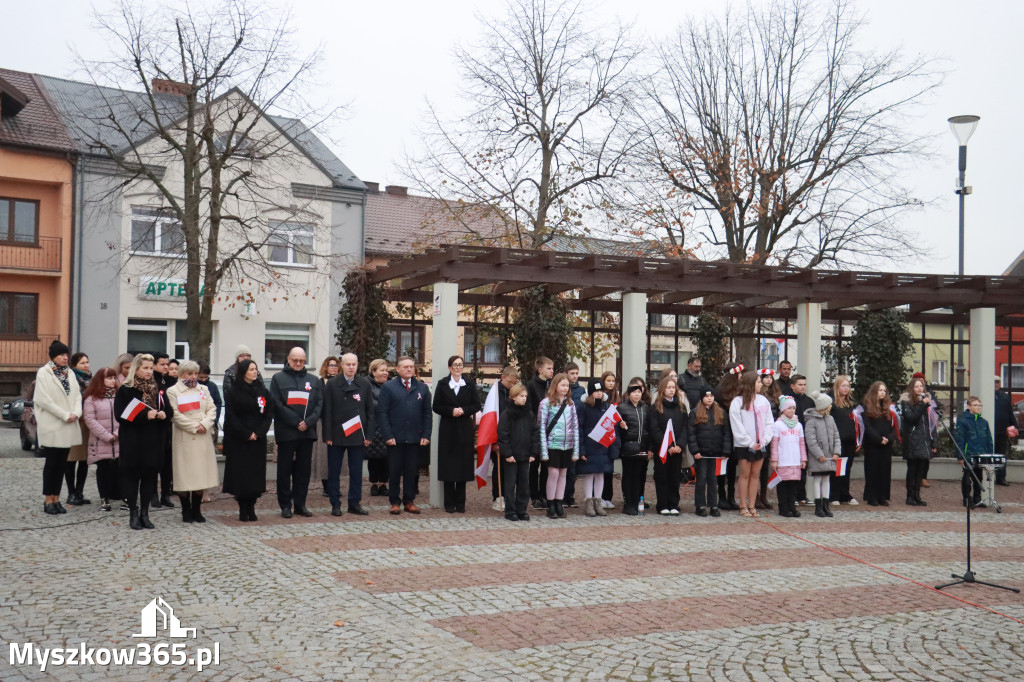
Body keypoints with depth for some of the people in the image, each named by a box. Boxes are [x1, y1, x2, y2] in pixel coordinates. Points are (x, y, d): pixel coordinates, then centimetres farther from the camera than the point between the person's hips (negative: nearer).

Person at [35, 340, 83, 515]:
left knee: (61, 463, 7)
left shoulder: (69, 373, 13)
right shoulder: (43, 373, -5)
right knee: (51, 463, -1)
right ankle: (48, 500, 6)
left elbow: (77, 395, 11)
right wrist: (65, 415, -15)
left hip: (68, 427, 5)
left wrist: (76, 413, -8)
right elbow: (44, 400, -12)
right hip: (51, 425, -5)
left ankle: (56, 499, 12)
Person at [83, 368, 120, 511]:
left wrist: (119, 433, -10)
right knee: (103, 470, 6)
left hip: (120, 442, 1)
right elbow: (90, 420, -6)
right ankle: (104, 500, 11)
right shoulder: (92, 399, 2)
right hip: (101, 443, -1)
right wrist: (107, 436, -11)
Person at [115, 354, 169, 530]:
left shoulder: (157, 390, 12)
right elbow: (120, 414, -13)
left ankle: (144, 513, 15)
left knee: (150, 476, 6)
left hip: (153, 442, 4)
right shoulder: (125, 390, -3)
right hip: (132, 442, -4)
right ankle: (133, 514, 8)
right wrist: (145, 416, -19)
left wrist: (163, 414, -8)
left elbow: (169, 411, 15)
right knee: (132, 476, -1)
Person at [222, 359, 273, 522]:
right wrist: (246, 434, -12)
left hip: (258, 441, 3)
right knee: (240, 474, -3)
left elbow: (269, 415, 6)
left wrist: (259, 433, -8)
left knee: (256, 474, 0)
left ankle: (251, 508, 7)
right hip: (237, 441, -3)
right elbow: (231, 416, -5)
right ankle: (243, 509, 3)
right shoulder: (232, 392, 0)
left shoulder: (263, 392, 9)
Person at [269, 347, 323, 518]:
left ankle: (300, 504, 15)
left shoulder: (314, 380, 12)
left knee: (303, 470, 7)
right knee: (284, 470, 2)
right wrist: (296, 422, -13)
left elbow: (319, 404, 6)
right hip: (286, 432, -3)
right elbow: (277, 404, -6)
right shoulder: (278, 379, 3)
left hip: (307, 432, 3)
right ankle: (285, 505, 10)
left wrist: (308, 422, -9)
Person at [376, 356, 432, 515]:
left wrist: (426, 435, 1)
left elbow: (427, 414, 10)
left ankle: (409, 501, 17)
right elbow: (382, 413, -1)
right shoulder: (388, 387, 2)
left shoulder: (422, 388, 10)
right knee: (394, 472, 4)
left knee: (412, 472, 7)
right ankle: (394, 502, 14)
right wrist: (387, 436, -9)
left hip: (415, 439, 2)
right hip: (395, 439, -2)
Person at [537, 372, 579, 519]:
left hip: (567, 445, 4)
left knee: (563, 473, 8)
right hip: (552, 444, -4)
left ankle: (559, 504, 16)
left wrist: (576, 450, 5)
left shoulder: (570, 403, 9)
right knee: (553, 473, -6)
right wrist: (544, 450, -11)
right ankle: (550, 506, 4)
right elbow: (541, 427, -5)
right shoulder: (546, 403, -4)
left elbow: (575, 427, 10)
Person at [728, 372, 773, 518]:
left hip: (760, 444, 4)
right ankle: (743, 506, 8)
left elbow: (768, 422, 7)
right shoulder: (737, 402, -6)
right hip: (744, 444, -4)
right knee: (745, 474, 1)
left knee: (755, 475, 7)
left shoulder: (763, 400, 8)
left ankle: (751, 506, 12)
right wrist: (750, 443, -12)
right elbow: (737, 426, -9)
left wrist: (764, 440, -6)